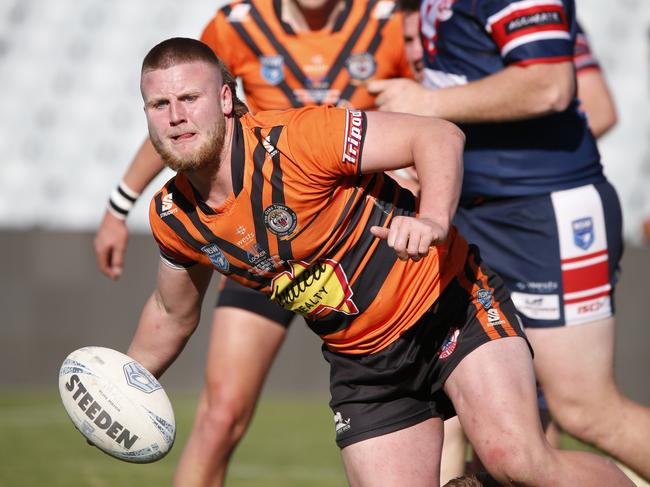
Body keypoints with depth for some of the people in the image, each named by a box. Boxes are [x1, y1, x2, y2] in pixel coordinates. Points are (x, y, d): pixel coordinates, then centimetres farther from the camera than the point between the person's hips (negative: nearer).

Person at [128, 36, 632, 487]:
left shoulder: (295, 139, -23)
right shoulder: (173, 217, -3)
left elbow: (440, 136, -23)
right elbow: (173, 313, 18)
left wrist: (435, 221, -40)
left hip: (449, 306, -6)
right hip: (361, 361, 6)